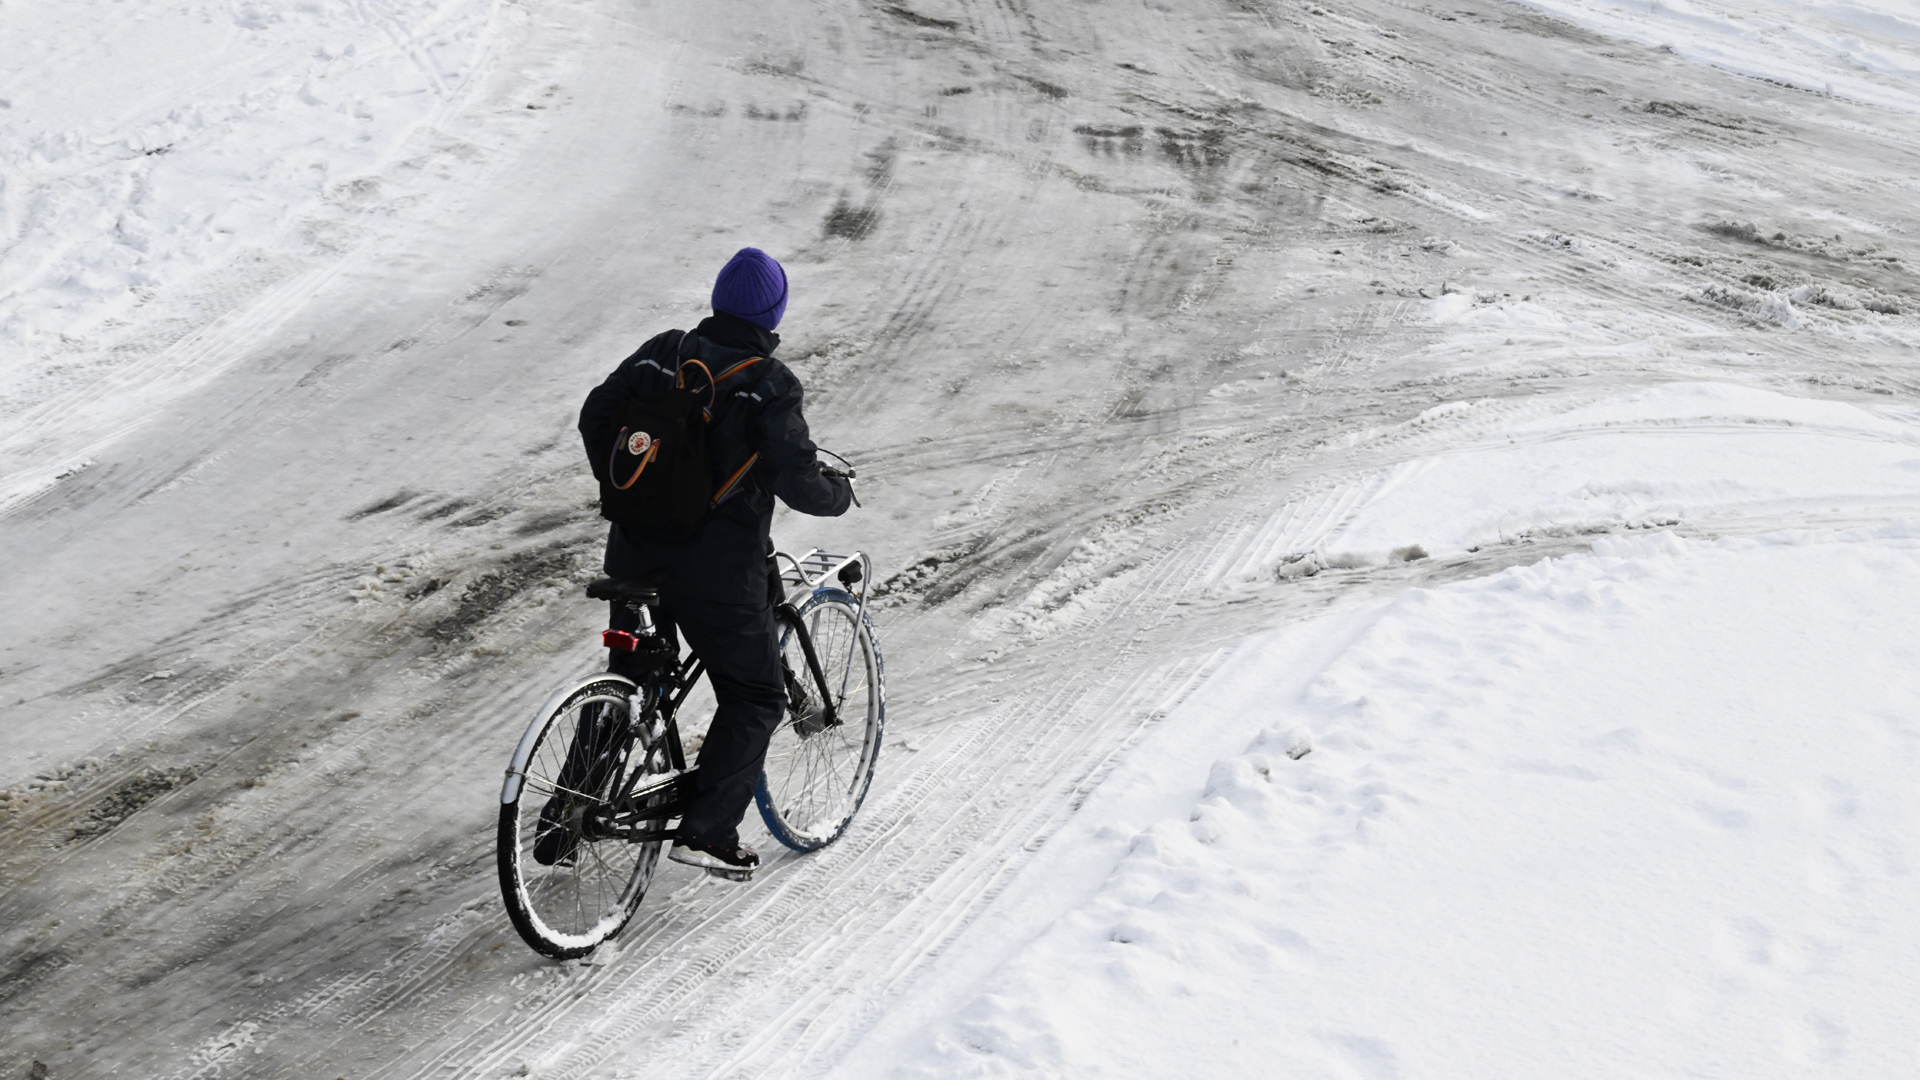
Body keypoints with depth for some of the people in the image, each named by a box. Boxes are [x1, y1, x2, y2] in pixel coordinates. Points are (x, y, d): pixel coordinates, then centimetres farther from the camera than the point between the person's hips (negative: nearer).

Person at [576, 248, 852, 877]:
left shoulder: (661, 353, 3)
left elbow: (596, 416, 9)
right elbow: (796, 479, -17)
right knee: (755, 699, 9)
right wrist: (838, 494, 5)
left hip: (636, 549, 6)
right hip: (719, 567, -5)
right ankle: (706, 831, -1)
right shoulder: (771, 384, -12)